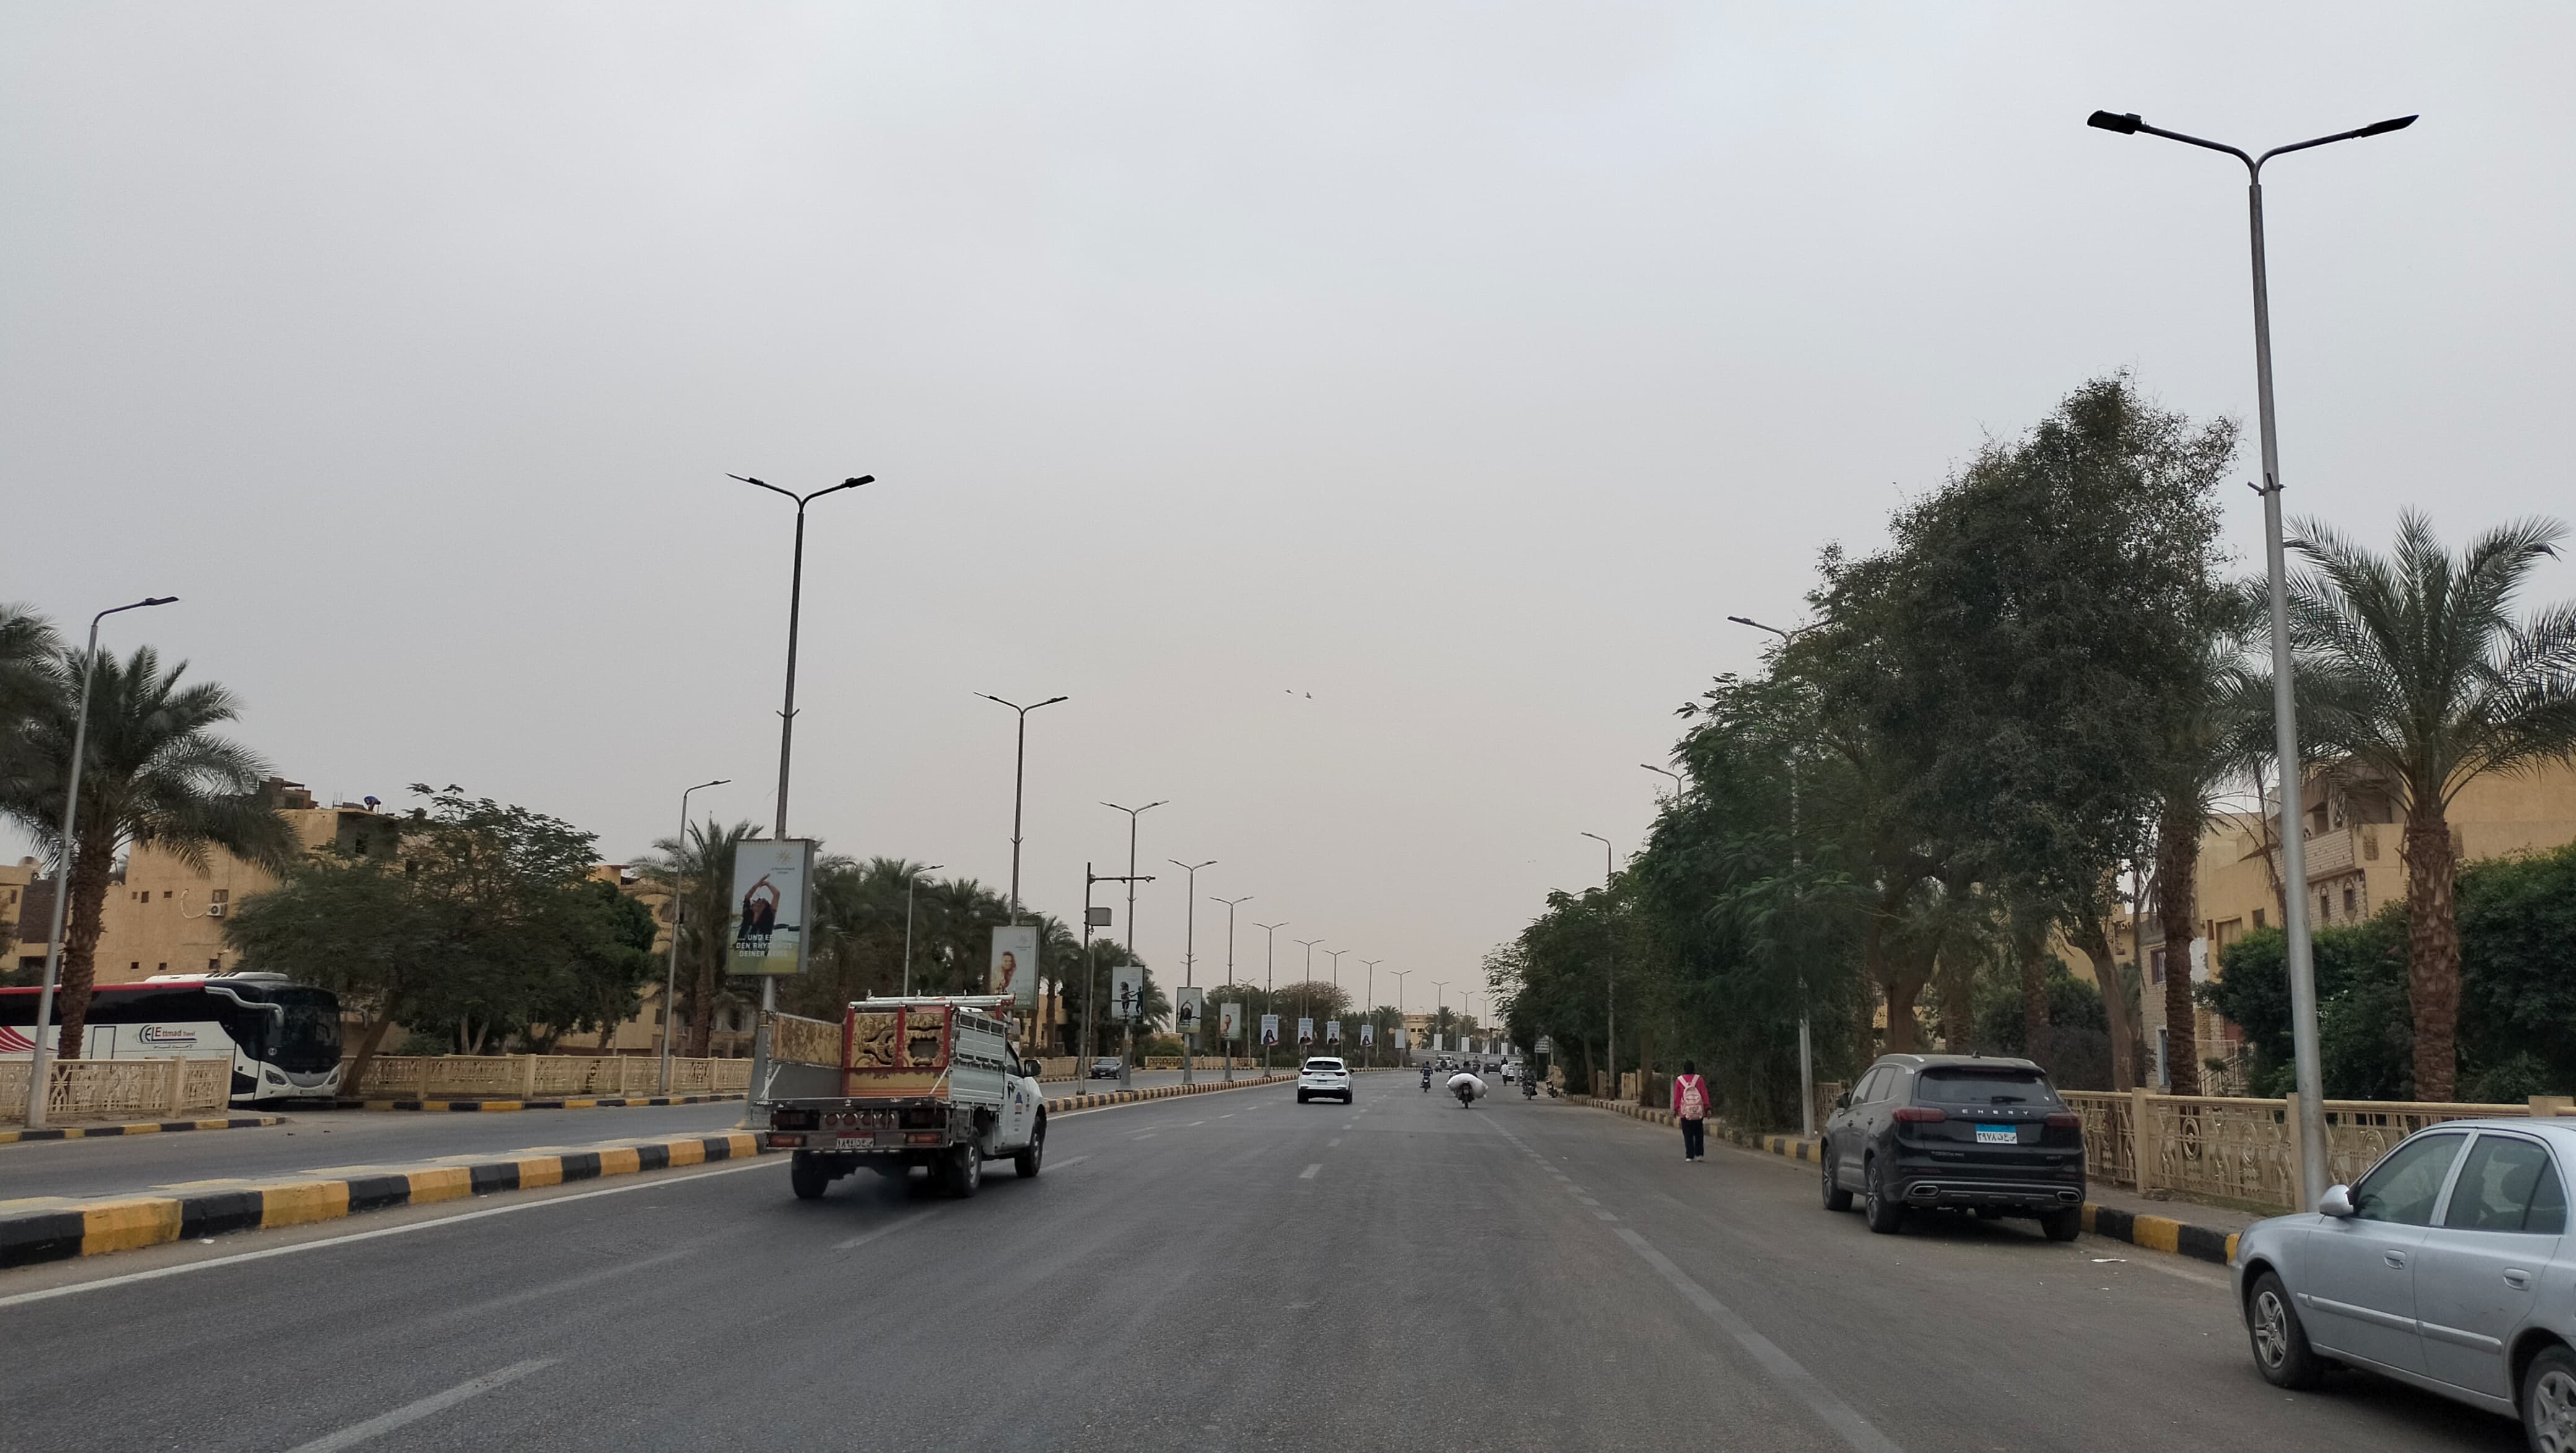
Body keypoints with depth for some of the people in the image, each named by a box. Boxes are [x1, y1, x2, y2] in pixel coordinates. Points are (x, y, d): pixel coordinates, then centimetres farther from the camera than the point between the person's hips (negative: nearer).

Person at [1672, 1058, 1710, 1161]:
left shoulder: (1679, 1080, 0)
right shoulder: (1699, 1079, 1)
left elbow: (1677, 1097, 1)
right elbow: (1705, 1095, 0)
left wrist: (1675, 1109, 7)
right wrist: (1707, 1109, 3)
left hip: (1685, 1112, -1)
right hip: (1698, 1111, 1)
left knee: (1688, 1135, 3)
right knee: (1699, 1134, 13)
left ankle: (1689, 1156, -2)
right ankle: (1699, 1154, 8)